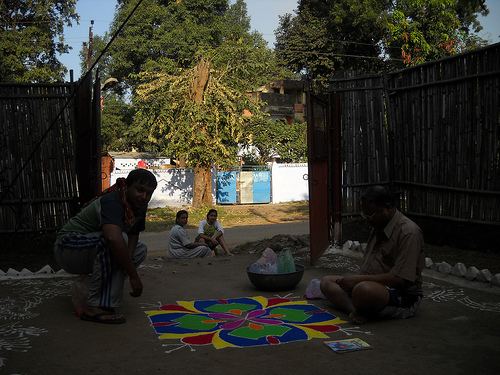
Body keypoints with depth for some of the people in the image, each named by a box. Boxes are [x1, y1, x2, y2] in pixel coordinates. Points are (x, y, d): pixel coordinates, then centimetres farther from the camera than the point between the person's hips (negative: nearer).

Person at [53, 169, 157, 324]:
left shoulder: (139, 207, -1)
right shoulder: (112, 202, -28)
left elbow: (133, 235, -2)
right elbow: (114, 238, -44)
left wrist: (128, 257, -25)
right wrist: (133, 275, -39)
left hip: (93, 251, 9)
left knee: (140, 250, 1)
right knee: (118, 241, -32)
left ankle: (85, 288, 0)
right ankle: (93, 307, -25)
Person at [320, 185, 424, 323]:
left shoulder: (408, 232, -16)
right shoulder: (378, 228, 14)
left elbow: (400, 279, -23)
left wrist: (359, 279, -21)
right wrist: (354, 280, -2)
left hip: (404, 296, -10)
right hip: (376, 286, 10)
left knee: (364, 289, -39)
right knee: (327, 282, -1)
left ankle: (361, 311, -9)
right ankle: (358, 310, -24)